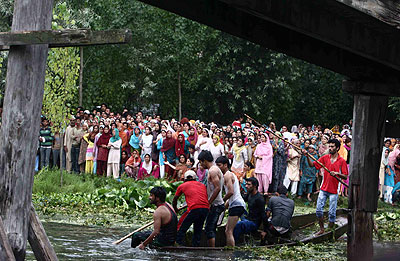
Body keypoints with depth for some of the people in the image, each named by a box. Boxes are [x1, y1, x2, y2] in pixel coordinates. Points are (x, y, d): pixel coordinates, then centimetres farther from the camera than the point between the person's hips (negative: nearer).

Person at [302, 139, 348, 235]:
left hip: (333, 191, -3)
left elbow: (345, 176, -4)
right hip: (323, 189, 3)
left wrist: (337, 173, -21)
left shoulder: (342, 161, -5)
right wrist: (307, 156, -10)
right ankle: (322, 229, 17)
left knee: (332, 213, -1)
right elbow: (312, 164, 5)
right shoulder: (325, 158, 5)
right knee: (319, 210, 1)